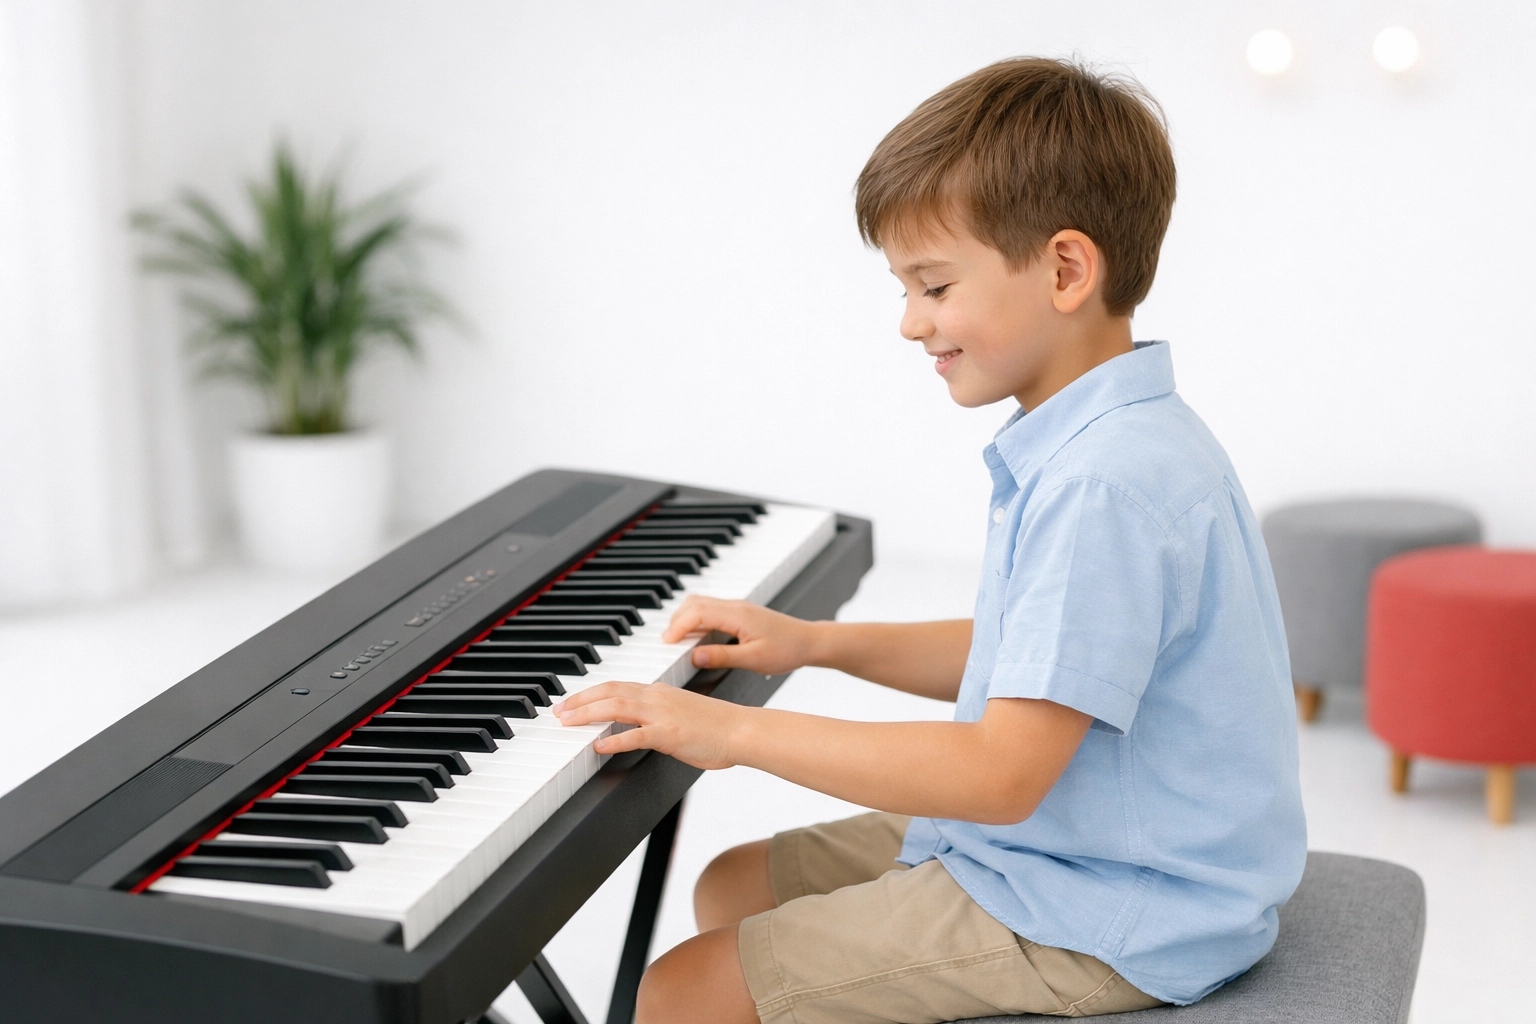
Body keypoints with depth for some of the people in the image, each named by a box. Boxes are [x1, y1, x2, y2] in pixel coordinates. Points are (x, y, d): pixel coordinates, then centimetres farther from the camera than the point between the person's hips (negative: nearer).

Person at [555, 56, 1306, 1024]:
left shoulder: (1107, 486, -28)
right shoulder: (1112, 437, 7)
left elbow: (1002, 773, -31)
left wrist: (740, 732, -24)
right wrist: (818, 642, 14)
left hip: (1102, 925, -10)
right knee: (735, 888, 18)